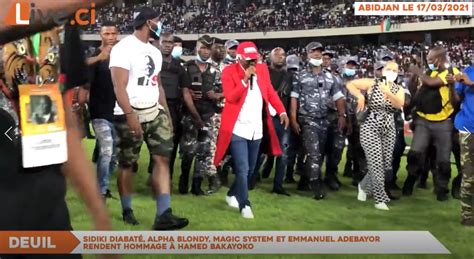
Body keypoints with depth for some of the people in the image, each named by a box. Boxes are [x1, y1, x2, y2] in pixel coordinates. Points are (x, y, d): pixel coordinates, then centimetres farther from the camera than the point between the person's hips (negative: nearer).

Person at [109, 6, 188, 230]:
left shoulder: (155, 52, 14)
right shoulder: (124, 48, -11)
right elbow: (119, 86, -17)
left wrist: (166, 112, 15)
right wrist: (130, 115, -23)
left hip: (155, 113, 7)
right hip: (130, 115, -7)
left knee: (162, 159, -4)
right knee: (127, 164, 4)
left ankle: (163, 214, -6)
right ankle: (127, 210, 21)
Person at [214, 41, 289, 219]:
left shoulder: (262, 69, 7)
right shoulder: (229, 71, -8)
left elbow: (270, 93, 8)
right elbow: (230, 97, -18)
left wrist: (282, 111, -3)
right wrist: (245, 79, -25)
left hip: (256, 129, 6)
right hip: (238, 129, -6)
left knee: (250, 169, 15)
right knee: (243, 169, -8)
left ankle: (232, 195, 35)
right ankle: (245, 205, 3)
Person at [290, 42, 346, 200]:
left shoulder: (329, 77, 12)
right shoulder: (300, 76, 1)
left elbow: (338, 97, 12)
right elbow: (294, 98, -3)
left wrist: (342, 115, -2)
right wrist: (293, 120, -10)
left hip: (324, 121, 5)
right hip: (308, 120, -5)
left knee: (319, 154, 9)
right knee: (314, 153, -12)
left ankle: (305, 180, 23)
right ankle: (317, 186, -9)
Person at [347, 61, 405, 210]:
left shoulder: (399, 89, 5)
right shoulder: (372, 84, -2)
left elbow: (399, 105, -15)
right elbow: (350, 84, -1)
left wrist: (388, 93, -31)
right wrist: (360, 96, -16)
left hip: (388, 129, 4)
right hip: (370, 127, -4)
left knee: (386, 165, 6)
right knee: (376, 163, -11)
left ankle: (364, 186, 31)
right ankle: (380, 198, 0)